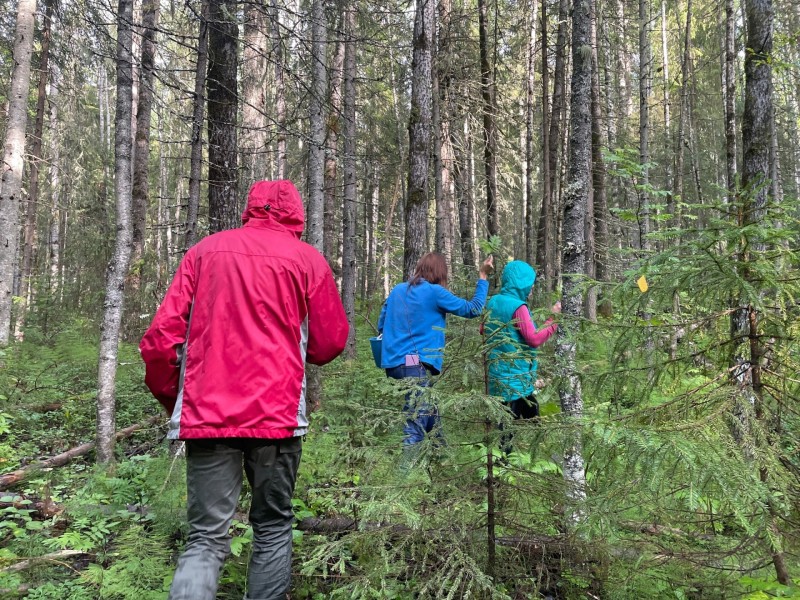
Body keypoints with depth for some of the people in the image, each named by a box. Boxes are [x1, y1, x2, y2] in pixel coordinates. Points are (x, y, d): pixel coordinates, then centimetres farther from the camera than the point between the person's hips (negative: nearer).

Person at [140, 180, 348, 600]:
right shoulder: (307, 259, 3)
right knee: (273, 529, 15)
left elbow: (160, 339, 3)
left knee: (207, 539, 5)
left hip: (206, 414, 2)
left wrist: (173, 401, 17)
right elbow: (329, 345, 5)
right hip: (276, 415, -1)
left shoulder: (203, 251, 8)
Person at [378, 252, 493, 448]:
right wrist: (482, 278, 10)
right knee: (415, 424, -10)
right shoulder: (435, 292, -5)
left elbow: (381, 325, 20)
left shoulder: (397, 290, 13)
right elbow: (472, 309, 2)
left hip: (393, 363, 8)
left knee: (430, 411, 22)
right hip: (416, 364, -8)